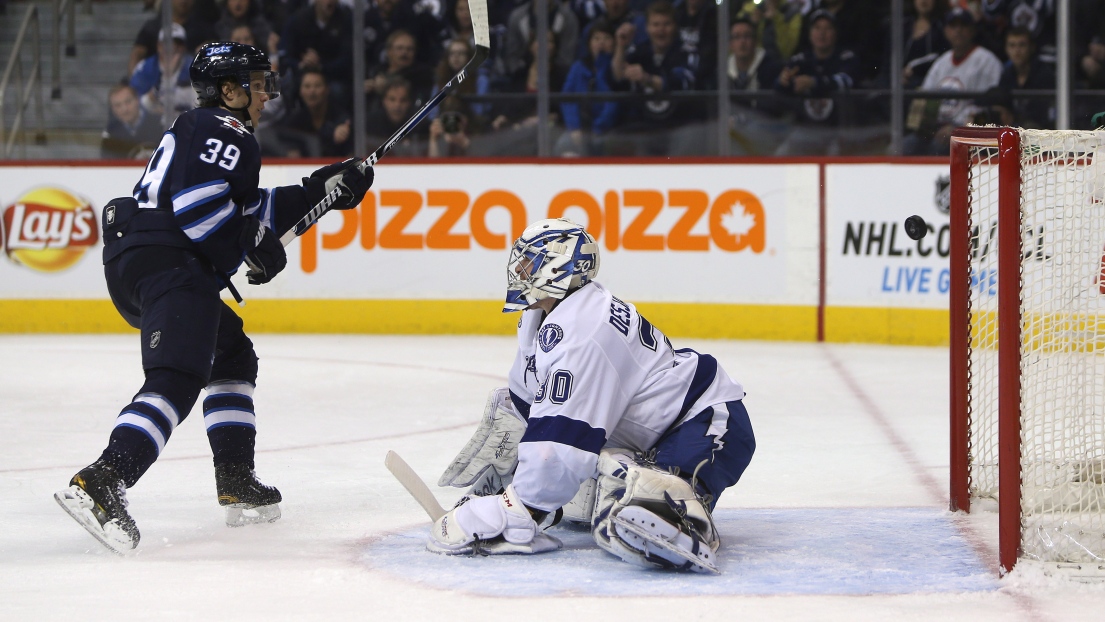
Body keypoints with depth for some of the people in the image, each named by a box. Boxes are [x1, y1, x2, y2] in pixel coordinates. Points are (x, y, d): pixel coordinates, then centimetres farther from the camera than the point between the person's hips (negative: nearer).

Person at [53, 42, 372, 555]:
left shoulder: (204, 130, 30)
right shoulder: (224, 132, -3)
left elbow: (249, 214, 30)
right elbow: (198, 205, -19)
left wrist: (321, 189, 30)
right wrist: (254, 245, -8)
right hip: (166, 263, -11)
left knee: (232, 355, 24)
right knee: (176, 379, -24)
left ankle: (238, 484, 22)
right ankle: (101, 482, -41)